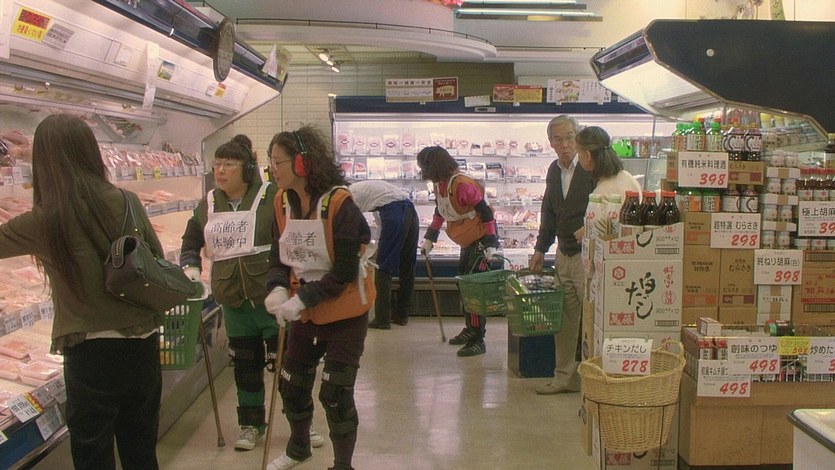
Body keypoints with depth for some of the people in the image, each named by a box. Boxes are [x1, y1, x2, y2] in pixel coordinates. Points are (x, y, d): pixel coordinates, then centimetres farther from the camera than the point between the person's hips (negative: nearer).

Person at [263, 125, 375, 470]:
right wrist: (278, 289, -17)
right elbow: (279, 255, 3)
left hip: (345, 314, -7)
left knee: (335, 393, -3)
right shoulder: (283, 202, -3)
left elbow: (345, 271, -23)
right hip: (305, 312, 7)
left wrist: (302, 299, -28)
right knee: (292, 384, 19)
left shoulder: (339, 204, -23)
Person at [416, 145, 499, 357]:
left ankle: (478, 340, -5)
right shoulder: (440, 185, 3)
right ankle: (470, 330, 31)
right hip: (467, 242, 10)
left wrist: (490, 244, -23)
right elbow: (439, 213, 19)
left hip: (480, 241, -10)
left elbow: (485, 212, -23)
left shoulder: (462, 185, -26)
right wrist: (429, 238, 22)